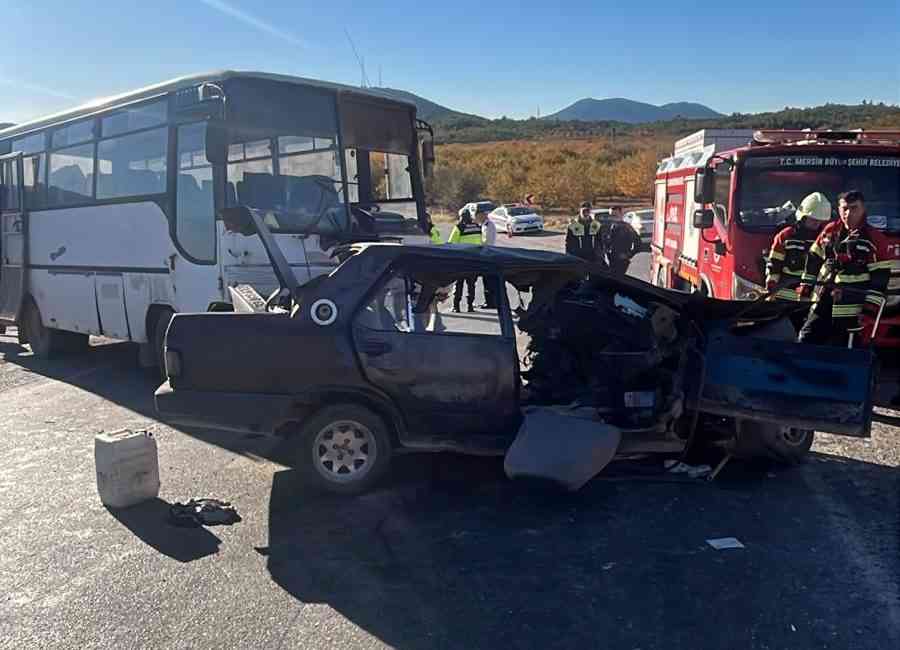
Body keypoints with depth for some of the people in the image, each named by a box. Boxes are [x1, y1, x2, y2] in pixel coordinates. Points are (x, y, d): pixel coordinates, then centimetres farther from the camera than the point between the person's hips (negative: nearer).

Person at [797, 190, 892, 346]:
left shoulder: (875, 239, -6)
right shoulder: (830, 230, 6)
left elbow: (880, 277, -6)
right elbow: (814, 258, 16)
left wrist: (871, 305, -11)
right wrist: (806, 284, 14)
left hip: (849, 308, -4)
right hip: (822, 301, 4)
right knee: (806, 339, 7)